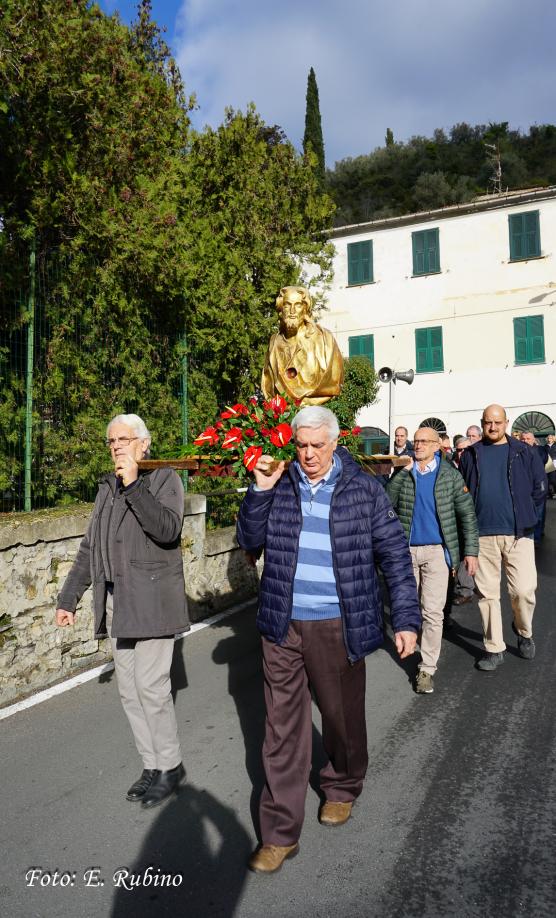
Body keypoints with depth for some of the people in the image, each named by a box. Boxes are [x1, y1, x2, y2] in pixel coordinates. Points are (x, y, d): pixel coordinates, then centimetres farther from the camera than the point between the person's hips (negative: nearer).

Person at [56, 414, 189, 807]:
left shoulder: (164, 479, -5)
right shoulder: (107, 487, 15)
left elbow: (168, 530, -22)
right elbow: (90, 547, 20)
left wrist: (134, 484, -23)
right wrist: (68, 597, 19)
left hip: (152, 600, -6)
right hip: (116, 602, 7)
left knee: (151, 686, -5)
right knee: (130, 690, 10)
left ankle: (170, 766, 16)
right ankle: (152, 765, 26)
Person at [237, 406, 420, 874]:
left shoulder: (363, 488, -4)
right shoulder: (279, 484, 2)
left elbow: (395, 554, -1)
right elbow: (250, 541, 2)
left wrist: (406, 619, -7)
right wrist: (261, 490, -12)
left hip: (338, 625, -1)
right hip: (283, 625, 2)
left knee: (343, 716, 17)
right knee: (283, 728, 8)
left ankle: (343, 787, 47)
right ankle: (281, 832, 23)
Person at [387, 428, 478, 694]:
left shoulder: (450, 475, 1)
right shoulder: (402, 474, 5)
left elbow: (467, 514, 1)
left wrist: (471, 550, -4)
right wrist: (402, 472, -13)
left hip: (436, 550, -2)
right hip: (405, 549, 2)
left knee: (433, 612, -4)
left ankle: (427, 669, 5)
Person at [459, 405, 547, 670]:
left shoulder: (523, 452, 4)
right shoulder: (471, 454, 8)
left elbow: (539, 488, 8)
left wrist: (525, 516, 6)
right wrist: (471, 520, 7)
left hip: (518, 532, -1)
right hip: (482, 534, 1)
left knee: (523, 590, -4)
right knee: (487, 593, 6)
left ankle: (524, 632, 27)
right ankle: (494, 649, 18)